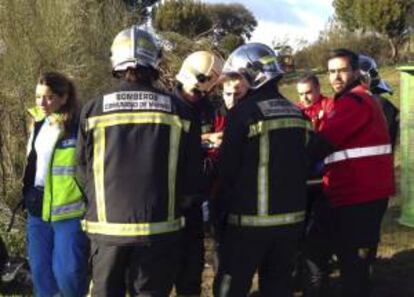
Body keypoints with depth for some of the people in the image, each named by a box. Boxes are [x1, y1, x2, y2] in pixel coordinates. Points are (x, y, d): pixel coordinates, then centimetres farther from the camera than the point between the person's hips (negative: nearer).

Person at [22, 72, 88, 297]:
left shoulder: (80, 127, -13)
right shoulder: (38, 125, 9)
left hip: (69, 211, -7)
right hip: (37, 211, 7)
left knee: (67, 273, -6)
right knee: (40, 271, 13)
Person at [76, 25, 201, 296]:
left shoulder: (93, 110, -4)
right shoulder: (178, 112, -3)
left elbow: (84, 173, 3)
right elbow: (191, 176, 2)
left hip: (107, 227, 0)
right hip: (159, 228, 0)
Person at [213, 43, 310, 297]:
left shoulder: (244, 112, -14)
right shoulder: (297, 113, 7)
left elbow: (228, 168, -10)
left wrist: (221, 206, 4)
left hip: (251, 219, -6)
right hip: (292, 217, 6)